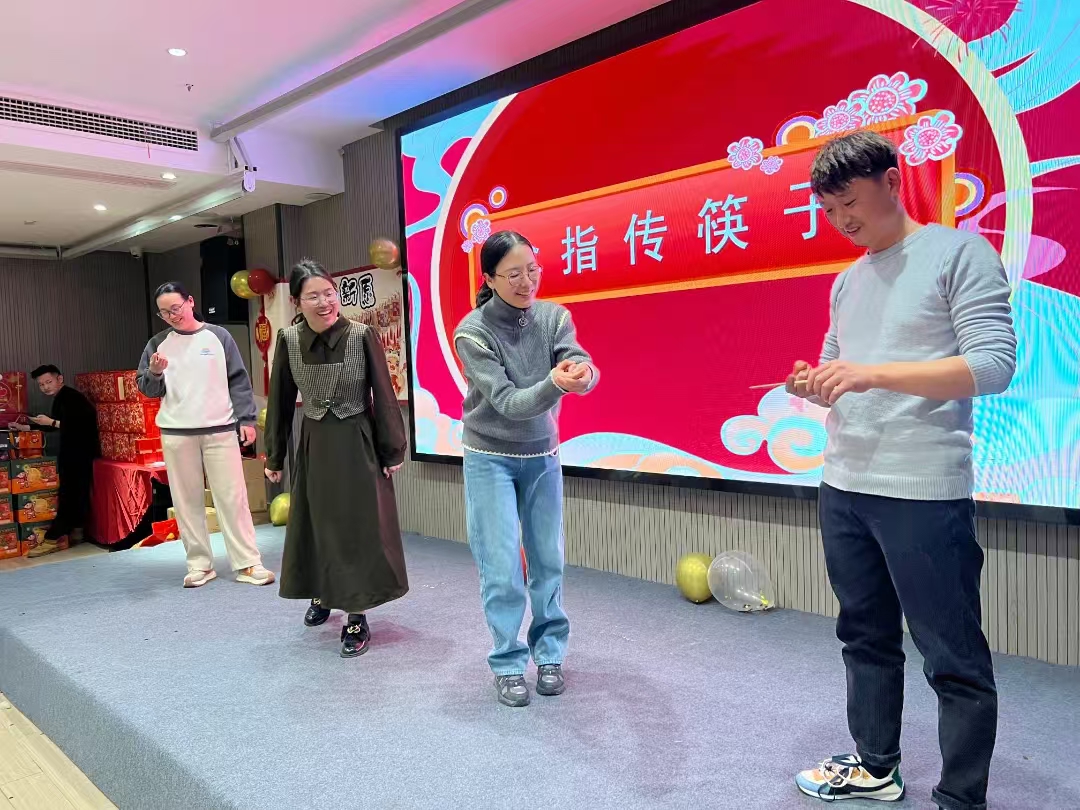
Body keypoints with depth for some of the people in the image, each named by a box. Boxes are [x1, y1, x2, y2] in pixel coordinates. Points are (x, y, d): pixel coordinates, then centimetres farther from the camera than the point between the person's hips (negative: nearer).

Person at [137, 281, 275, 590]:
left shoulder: (218, 336, 4)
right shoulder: (157, 344, 8)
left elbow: (239, 380, 4)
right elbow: (146, 389, 8)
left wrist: (246, 419, -3)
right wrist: (154, 373, -14)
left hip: (220, 429, -2)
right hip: (176, 434, 2)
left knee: (232, 497, -2)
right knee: (187, 500, 5)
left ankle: (248, 563, 2)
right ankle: (199, 564, 14)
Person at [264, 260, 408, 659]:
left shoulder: (362, 335, -13)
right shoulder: (288, 340, -5)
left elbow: (383, 396, -8)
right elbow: (280, 401, 3)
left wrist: (393, 451, -6)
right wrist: (274, 457, 7)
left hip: (357, 445, -3)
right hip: (314, 445, 3)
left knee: (360, 529, 1)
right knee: (314, 526, 16)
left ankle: (357, 618, 14)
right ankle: (320, 594, 41)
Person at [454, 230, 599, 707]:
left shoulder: (554, 317, -7)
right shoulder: (472, 333, -18)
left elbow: (581, 367, -21)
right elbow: (506, 402, -25)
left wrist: (583, 373, -47)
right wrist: (554, 383, -44)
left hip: (542, 455, 4)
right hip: (490, 458, -3)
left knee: (548, 559, 9)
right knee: (502, 566, -2)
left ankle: (548, 654, 25)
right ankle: (508, 663, 14)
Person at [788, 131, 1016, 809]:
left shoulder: (957, 251, -5)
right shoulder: (848, 282, 15)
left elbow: (994, 365, -14)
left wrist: (872, 373, -22)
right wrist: (815, 385, -3)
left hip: (924, 492, -7)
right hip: (843, 487, 7)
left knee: (954, 660, 4)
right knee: (867, 639, 17)